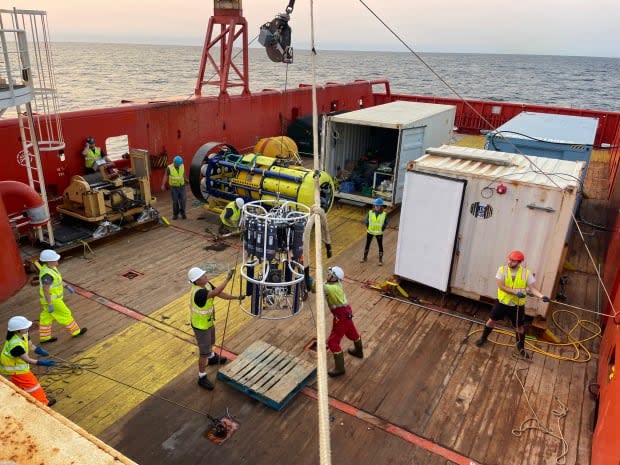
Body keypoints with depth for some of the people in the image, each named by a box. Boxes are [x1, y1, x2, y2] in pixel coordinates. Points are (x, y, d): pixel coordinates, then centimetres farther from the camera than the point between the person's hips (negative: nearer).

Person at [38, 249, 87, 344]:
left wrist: (66, 286, 18)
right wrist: (50, 305, -22)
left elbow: (56, 279, 14)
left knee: (46, 318, 20)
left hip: (52, 297, 9)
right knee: (65, 315, 9)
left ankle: (44, 337, 34)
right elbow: (45, 290, -28)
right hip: (52, 300, -9)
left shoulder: (49, 267, -3)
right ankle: (75, 331, 26)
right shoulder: (47, 274, -33)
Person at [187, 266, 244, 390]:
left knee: (210, 341, 33)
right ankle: (202, 377, 21)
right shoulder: (198, 292, -39)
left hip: (208, 321, 9)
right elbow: (216, 292, -49)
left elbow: (220, 294, -3)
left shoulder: (207, 284, -10)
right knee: (204, 351, 4)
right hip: (201, 325, -9)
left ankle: (212, 358, 61)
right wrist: (228, 278, -49)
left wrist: (236, 297, -12)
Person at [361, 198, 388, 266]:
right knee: (367, 244, 14)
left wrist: (382, 229, -10)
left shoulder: (384, 214, -13)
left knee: (380, 246, 7)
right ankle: (365, 257, 32)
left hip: (379, 233, -2)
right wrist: (368, 227, -4)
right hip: (370, 232, 2)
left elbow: (386, 223, -4)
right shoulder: (370, 213, -10)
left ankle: (380, 260, 21)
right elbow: (367, 220, 1)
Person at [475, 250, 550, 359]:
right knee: (492, 320, 11)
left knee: (519, 327, 13)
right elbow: (501, 286, -20)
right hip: (502, 302, 0)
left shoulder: (526, 273, -11)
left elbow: (532, 288, -12)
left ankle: (521, 349, 32)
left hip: (517, 305, 0)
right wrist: (515, 292, -29)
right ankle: (483, 338, 34)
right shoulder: (502, 269, -13)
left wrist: (541, 296, -31)